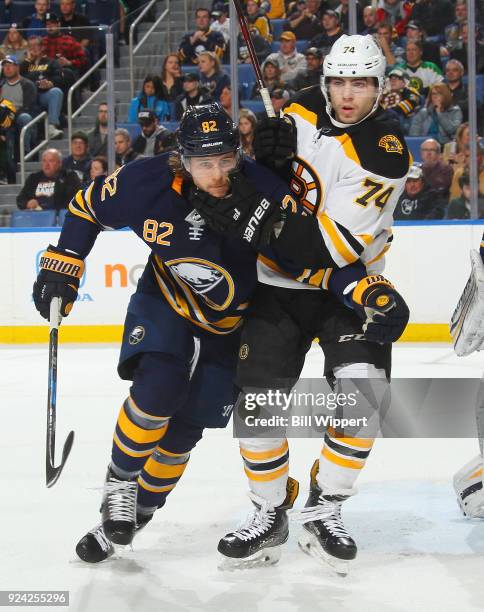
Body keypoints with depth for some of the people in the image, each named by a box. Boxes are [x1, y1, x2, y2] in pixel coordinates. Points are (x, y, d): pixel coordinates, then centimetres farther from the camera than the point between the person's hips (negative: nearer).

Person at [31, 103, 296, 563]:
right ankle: (119, 484, 1)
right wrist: (61, 267, -9)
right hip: (165, 302, 0)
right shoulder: (149, 183, -24)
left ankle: (139, 510, 23)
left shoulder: (266, 192, -27)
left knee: (185, 426, 1)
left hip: (231, 323, 1)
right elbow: (87, 207, -6)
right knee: (158, 386, -24)